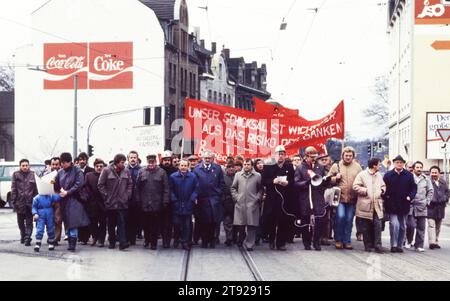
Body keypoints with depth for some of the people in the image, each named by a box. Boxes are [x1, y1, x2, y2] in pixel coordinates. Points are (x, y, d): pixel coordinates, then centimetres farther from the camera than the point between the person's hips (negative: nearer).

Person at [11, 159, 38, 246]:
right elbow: (13, 189, 2)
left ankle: (27, 238, -3)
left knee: (29, 222, -3)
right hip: (19, 202, 2)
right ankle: (23, 236, 31)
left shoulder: (33, 174, 2)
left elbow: (36, 188, 1)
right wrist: (13, 201, -5)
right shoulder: (16, 175, 3)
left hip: (30, 202, -2)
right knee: (20, 221, 14)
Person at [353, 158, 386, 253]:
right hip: (365, 205, -4)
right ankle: (368, 245, 12)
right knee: (366, 227, 3)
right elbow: (355, 186, -8)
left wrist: (382, 190, 6)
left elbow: (383, 186, 27)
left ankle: (377, 245, -3)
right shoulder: (362, 175, -2)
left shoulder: (379, 176, 15)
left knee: (377, 225, -6)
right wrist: (366, 191, -13)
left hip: (377, 205, 4)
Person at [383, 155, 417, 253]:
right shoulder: (388, 175, -1)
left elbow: (414, 188, 6)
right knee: (394, 224, -13)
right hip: (392, 205, -3)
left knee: (402, 227, 10)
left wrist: (410, 196, -9)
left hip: (404, 205, 3)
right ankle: (394, 245, -6)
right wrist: (386, 197, -11)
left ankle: (400, 245, 20)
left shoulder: (409, 175, 3)